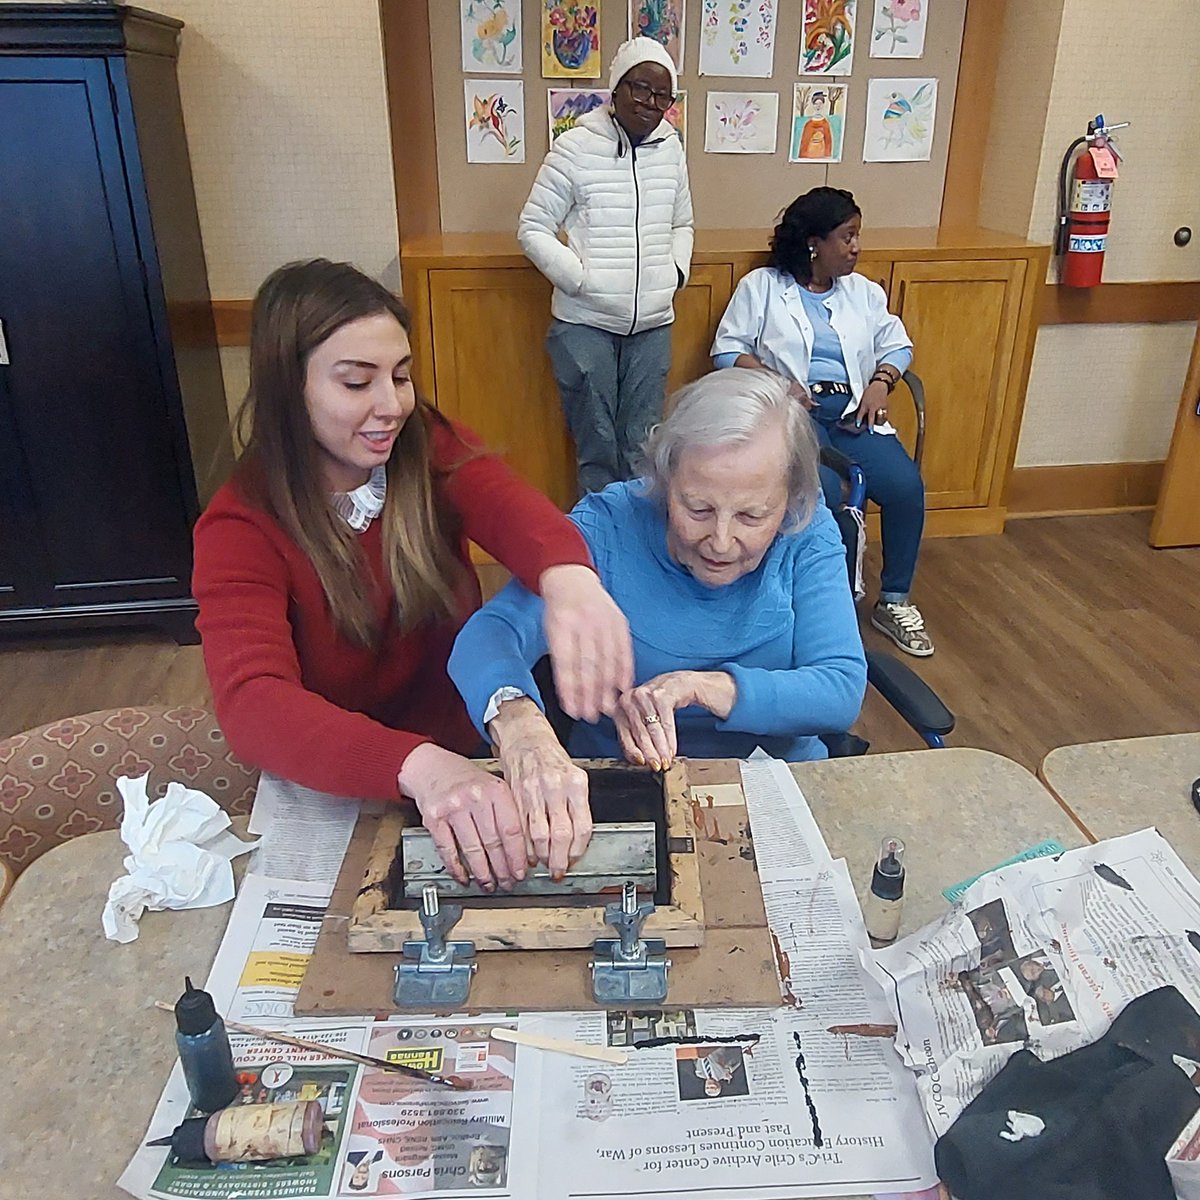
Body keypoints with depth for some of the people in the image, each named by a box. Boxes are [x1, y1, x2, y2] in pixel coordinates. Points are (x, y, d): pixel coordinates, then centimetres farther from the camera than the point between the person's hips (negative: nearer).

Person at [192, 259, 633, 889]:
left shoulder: (431, 447, -3)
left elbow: (509, 508, -26)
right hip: (339, 794, -2)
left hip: (471, 759, 3)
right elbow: (251, 702, -29)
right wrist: (418, 766, -49)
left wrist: (569, 575, -51)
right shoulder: (240, 529, -13)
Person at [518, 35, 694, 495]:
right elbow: (533, 228, -3)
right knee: (596, 444, 2)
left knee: (642, 444, 9)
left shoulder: (671, 149, 8)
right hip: (585, 322, -4)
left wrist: (677, 270, 5)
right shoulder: (576, 147, -5)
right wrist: (579, 278, -13)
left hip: (653, 323, 4)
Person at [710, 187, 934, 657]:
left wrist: (881, 381, -3)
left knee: (906, 486, -21)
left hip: (854, 410, 4)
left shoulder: (863, 291, 21)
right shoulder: (761, 286, 8)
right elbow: (727, 349, 1)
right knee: (824, 493, -34)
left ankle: (894, 601, -3)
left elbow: (897, 345, 19)